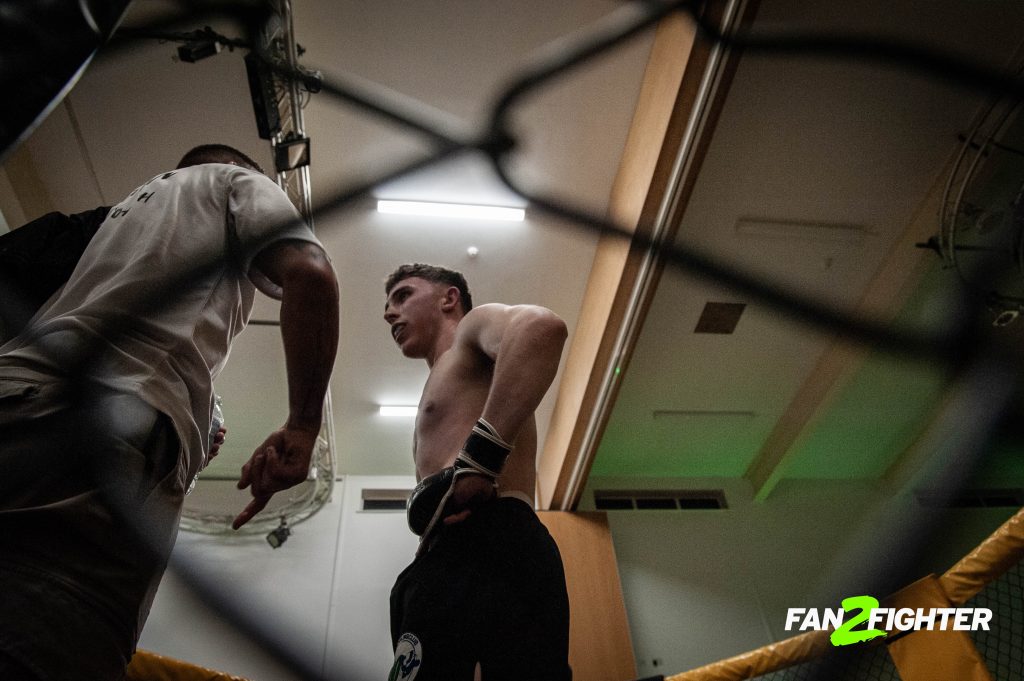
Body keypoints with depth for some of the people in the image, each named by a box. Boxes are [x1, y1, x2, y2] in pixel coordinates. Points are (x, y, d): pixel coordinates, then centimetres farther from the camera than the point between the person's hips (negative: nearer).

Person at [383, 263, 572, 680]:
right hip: (456, 560, 10)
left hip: (488, 547, -10)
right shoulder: (448, 379, 38)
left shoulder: (476, 325, 11)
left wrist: (476, 460, -22)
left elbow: (541, 327, -17)